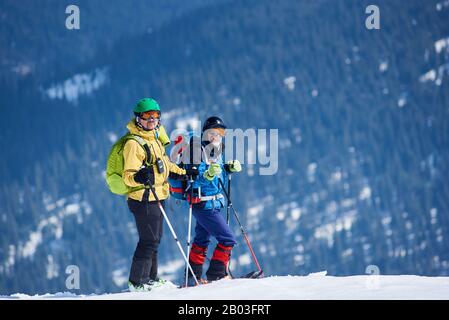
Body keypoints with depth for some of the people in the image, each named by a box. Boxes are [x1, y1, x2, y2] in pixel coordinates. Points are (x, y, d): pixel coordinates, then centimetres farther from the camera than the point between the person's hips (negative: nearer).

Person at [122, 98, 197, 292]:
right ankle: (137, 283, -2)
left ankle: (150, 278, 26)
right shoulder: (134, 144, -17)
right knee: (149, 241, -8)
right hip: (144, 200, -9)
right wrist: (139, 177, -41)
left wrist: (183, 172, 30)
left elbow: (163, 164, 29)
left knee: (154, 239, 16)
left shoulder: (154, 138, 13)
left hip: (156, 198, 9)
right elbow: (128, 176, -21)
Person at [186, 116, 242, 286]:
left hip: (213, 204, 10)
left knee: (202, 240, 18)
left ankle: (193, 277, 28)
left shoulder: (215, 152, 10)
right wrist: (208, 175, -41)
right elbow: (194, 180, -25)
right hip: (204, 205, -10)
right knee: (228, 239, -11)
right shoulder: (199, 153, -18)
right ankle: (216, 274, -5)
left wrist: (229, 168, 6)